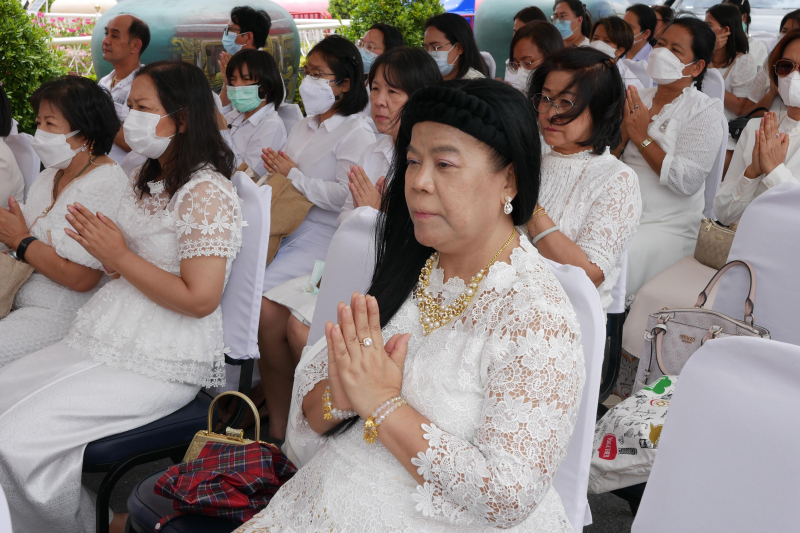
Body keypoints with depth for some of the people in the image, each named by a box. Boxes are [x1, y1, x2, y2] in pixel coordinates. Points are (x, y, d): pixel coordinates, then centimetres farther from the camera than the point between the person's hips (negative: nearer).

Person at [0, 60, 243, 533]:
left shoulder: (207, 192, -15)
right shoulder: (147, 181, 15)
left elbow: (199, 298, -22)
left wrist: (119, 256, -13)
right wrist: (101, 244, -1)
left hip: (162, 365, -9)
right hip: (111, 340, 9)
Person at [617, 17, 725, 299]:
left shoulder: (705, 112, -2)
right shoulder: (636, 100, 13)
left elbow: (687, 182, -15)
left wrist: (642, 137, -13)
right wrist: (622, 134, -8)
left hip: (667, 227, -5)